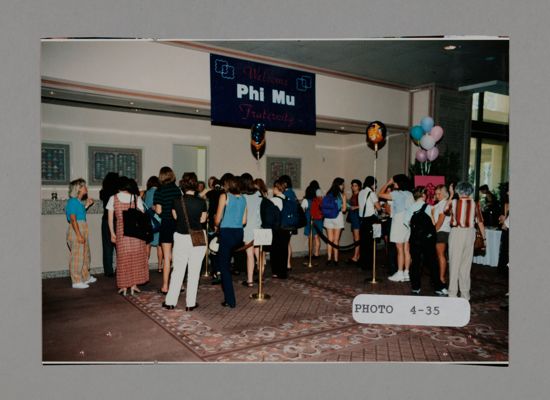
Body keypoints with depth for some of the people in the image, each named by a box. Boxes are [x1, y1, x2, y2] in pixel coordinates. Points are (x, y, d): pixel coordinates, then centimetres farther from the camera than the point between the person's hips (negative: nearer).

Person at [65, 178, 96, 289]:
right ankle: (76, 281, 5)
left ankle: (85, 277, 31)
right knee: (77, 256, -3)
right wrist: (79, 235, -21)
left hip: (82, 230, 10)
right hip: (76, 231, -10)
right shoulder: (72, 201, -14)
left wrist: (87, 205, 18)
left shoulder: (78, 201, 12)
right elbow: (73, 219, -18)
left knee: (85, 255, 18)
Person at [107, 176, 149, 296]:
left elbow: (110, 218, 1)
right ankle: (134, 285, 15)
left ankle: (124, 287, 15)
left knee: (123, 259, 9)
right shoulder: (136, 198, 2)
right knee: (136, 258, 11)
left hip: (121, 232, 0)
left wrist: (112, 233, 9)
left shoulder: (113, 198, 1)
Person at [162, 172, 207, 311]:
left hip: (181, 238, 1)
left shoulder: (177, 201, -7)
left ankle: (170, 302, 19)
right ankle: (190, 303, 13)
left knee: (177, 270, 13)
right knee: (194, 271, 8)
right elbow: (202, 220, -2)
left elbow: (175, 216, 7)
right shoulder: (201, 202, -10)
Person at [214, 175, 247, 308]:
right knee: (227, 263, 21)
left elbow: (217, 219, -6)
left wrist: (217, 225, 14)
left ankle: (230, 300, 4)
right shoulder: (243, 199, 8)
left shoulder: (224, 196, -7)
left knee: (224, 266, 4)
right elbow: (244, 221, 9)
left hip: (226, 233, -6)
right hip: (239, 233, 6)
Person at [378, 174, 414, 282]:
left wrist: (387, 183, 1)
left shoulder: (397, 194, -12)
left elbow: (380, 194, -8)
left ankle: (400, 274, 1)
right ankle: (406, 273, 13)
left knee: (400, 249, -3)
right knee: (406, 249, 9)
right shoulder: (409, 194, 9)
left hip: (399, 222, -7)